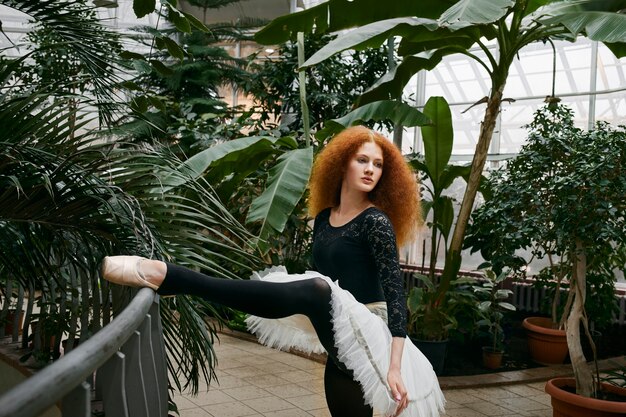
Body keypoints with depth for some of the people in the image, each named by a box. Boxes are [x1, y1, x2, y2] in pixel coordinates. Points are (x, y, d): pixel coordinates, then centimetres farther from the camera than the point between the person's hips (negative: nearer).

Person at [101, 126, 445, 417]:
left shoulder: (376, 222, -11)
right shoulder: (323, 218, 11)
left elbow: (394, 291, -18)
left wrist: (395, 367, -27)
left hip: (366, 336, -8)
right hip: (342, 337, 8)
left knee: (315, 292, -32)